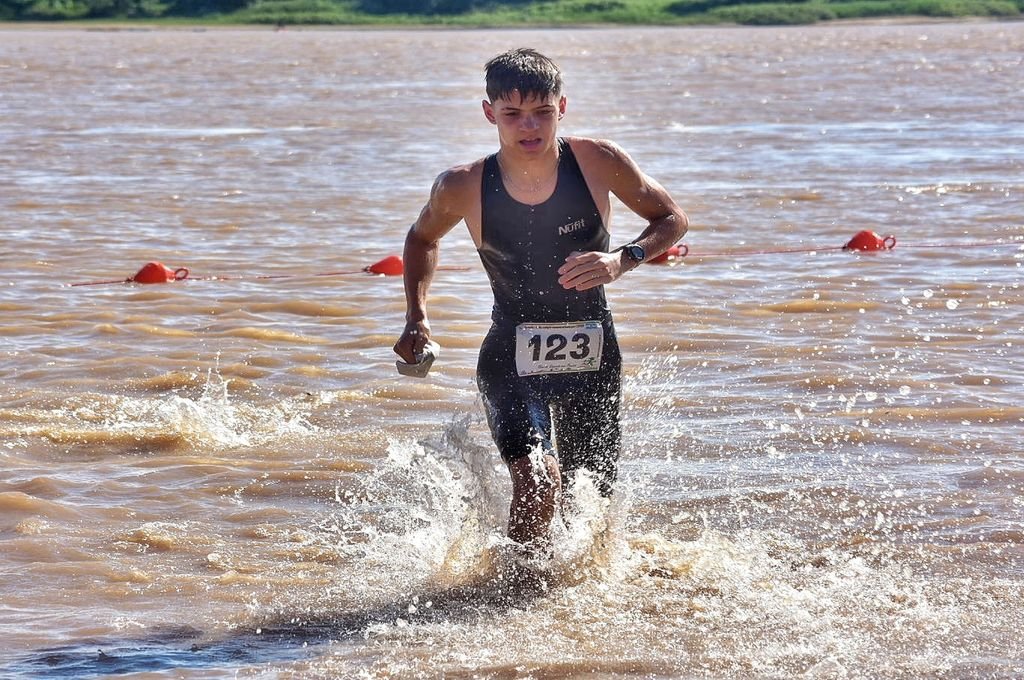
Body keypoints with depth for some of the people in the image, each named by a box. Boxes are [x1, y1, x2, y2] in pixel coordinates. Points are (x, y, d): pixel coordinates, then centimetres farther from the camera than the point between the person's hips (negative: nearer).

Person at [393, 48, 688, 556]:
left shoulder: (597, 162, -13)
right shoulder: (463, 188, -12)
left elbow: (671, 219, 1)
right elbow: (422, 239, 10)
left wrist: (623, 261, -17)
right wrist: (417, 318, -2)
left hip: (594, 359, 2)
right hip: (511, 359, -2)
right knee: (539, 482, -26)